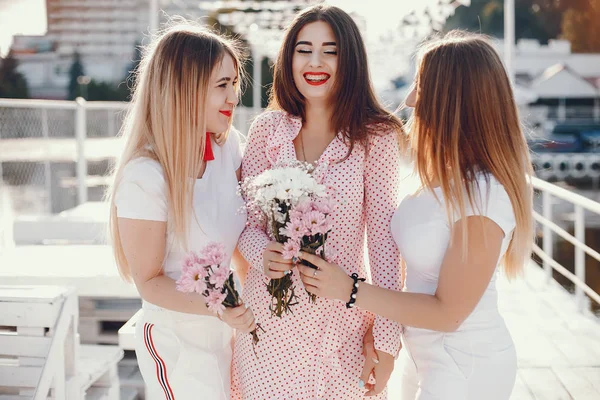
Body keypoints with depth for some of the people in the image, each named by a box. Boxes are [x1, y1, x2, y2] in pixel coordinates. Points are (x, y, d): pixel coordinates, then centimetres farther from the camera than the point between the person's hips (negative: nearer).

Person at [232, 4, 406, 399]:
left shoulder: (375, 136, -8)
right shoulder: (267, 129, 0)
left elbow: (384, 238, -7)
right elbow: (247, 220, 5)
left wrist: (386, 336, -8)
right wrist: (262, 254, -17)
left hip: (342, 318, -2)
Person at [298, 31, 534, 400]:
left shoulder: (483, 197, -27)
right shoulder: (444, 178, -1)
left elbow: (448, 312, -23)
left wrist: (350, 291, -20)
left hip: (466, 368, -8)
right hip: (425, 353, 8)